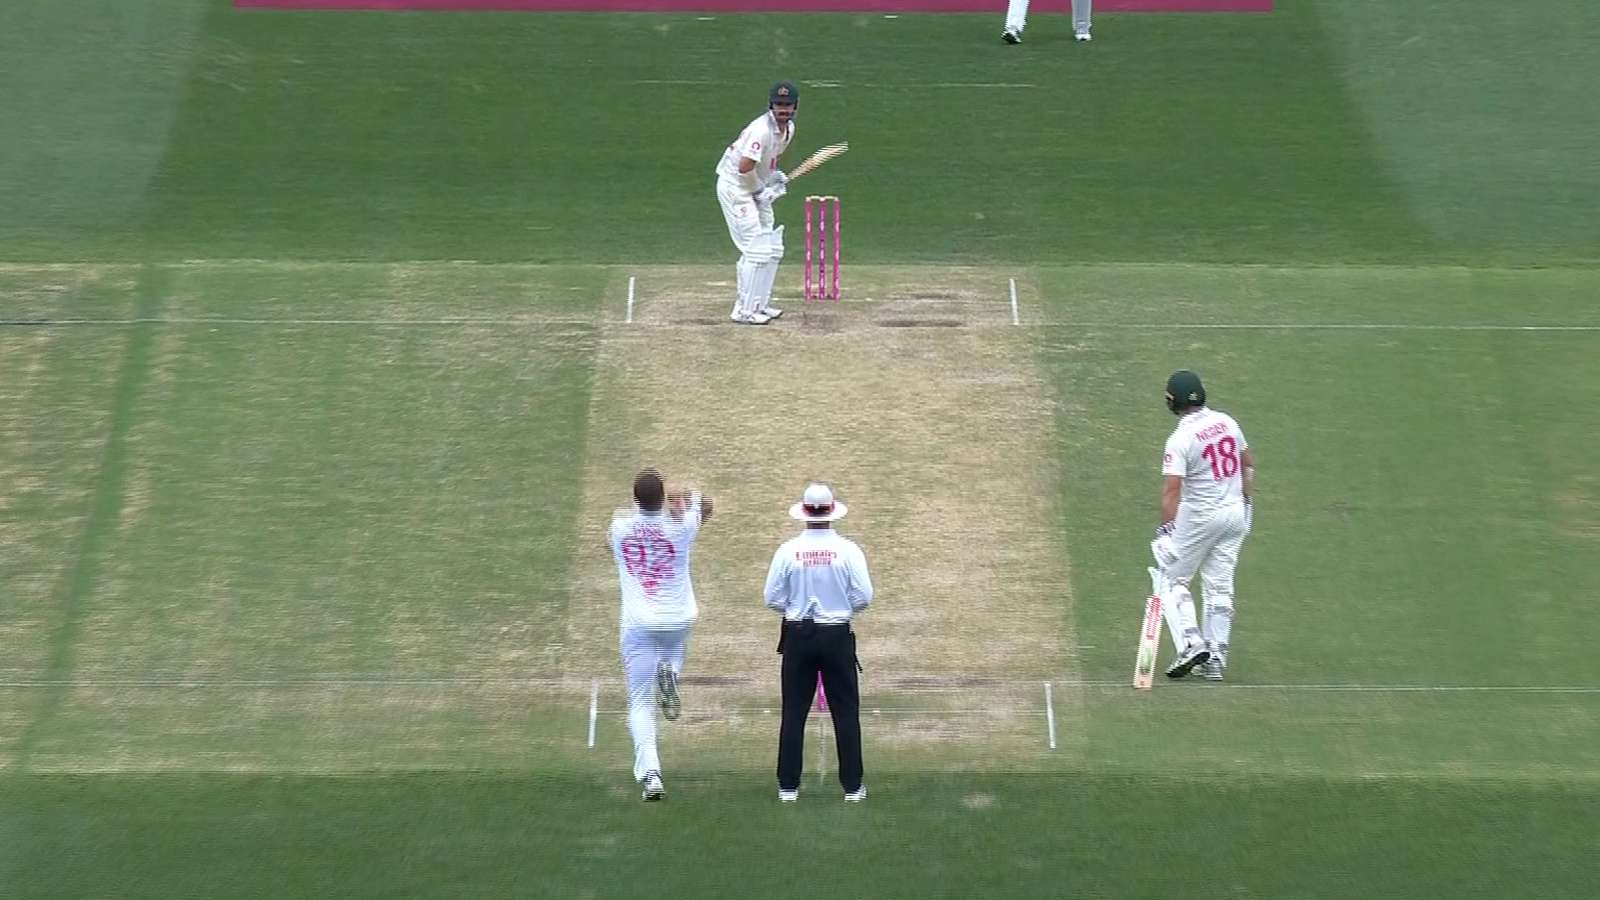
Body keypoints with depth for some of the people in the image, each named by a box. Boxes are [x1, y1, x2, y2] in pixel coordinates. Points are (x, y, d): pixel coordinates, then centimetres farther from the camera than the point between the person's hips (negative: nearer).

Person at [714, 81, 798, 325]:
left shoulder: (788, 128, 5)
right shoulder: (762, 129, -25)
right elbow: (744, 167, -29)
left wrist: (775, 176, 2)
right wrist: (762, 190, -15)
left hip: (757, 189, 10)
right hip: (734, 187, -10)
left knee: (772, 250, 13)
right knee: (756, 249, -12)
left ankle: (759, 304, 23)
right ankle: (744, 311, -7)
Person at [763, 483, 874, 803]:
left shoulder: (788, 551, -7)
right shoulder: (848, 550, -10)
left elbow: (772, 599, -3)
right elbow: (863, 597, -9)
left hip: (797, 636, 1)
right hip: (837, 635, -1)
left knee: (794, 711, 8)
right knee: (845, 711, 8)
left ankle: (788, 786, 8)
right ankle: (852, 785, 8)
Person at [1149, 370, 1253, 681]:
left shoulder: (1180, 439, -19)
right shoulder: (1226, 422, 2)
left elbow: (1171, 489, -24)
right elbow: (1248, 463, 13)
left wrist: (1165, 528, -25)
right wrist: (1245, 500, 23)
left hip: (1200, 516, -6)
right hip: (1236, 513, 6)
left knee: (1173, 579, 8)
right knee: (1220, 587, 11)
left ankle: (1190, 643, -7)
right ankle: (1216, 659, 12)